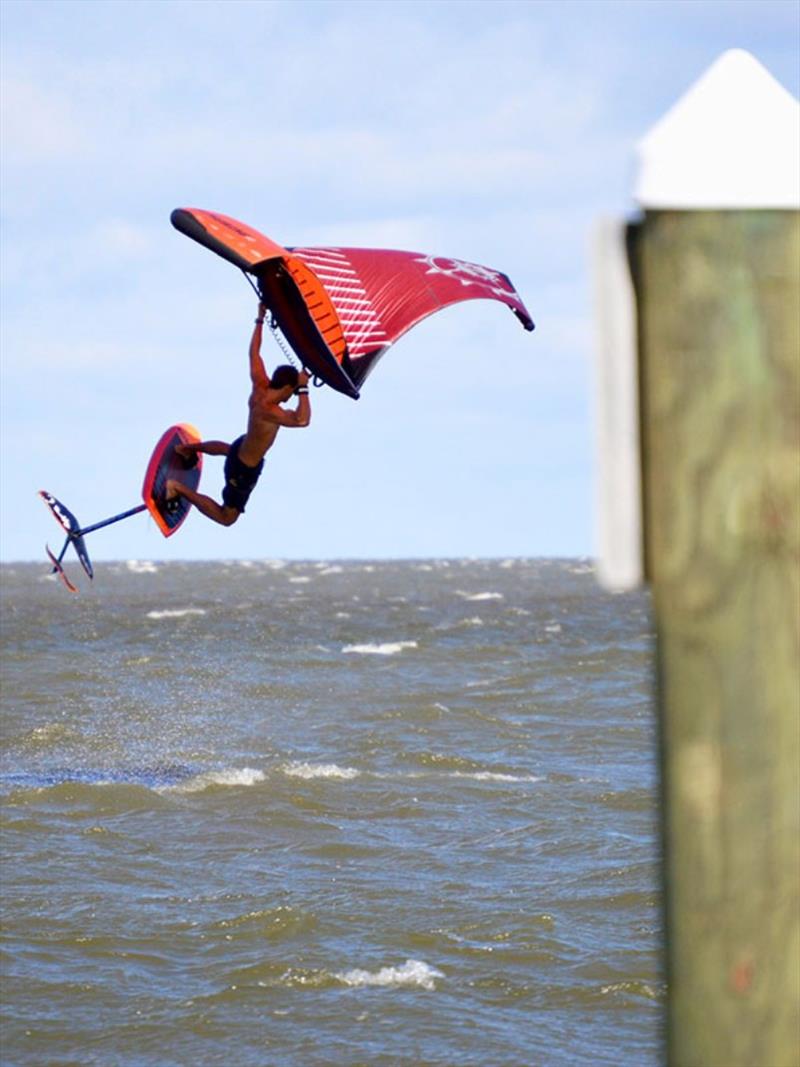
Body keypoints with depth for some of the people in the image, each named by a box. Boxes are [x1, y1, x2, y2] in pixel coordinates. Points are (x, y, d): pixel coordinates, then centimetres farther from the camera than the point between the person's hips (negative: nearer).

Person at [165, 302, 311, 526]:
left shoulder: (260, 385, -16)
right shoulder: (268, 411, -40)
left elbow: (254, 352, -3)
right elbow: (301, 420, -55)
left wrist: (260, 320, 4)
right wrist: (304, 389, -49)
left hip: (242, 447, 9)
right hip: (245, 469, -9)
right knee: (227, 517, 5)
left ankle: (187, 448, 66)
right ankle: (180, 489, 3)